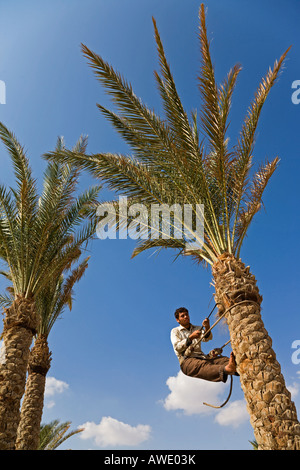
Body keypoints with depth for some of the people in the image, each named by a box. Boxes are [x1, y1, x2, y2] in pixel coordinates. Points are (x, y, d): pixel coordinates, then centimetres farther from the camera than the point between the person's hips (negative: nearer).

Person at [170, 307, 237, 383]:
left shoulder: (197, 328, 24)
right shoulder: (175, 331, 16)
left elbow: (207, 338, 2)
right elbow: (177, 347, -2)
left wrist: (207, 328, -20)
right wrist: (191, 337, -15)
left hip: (202, 357, 5)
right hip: (187, 360, -4)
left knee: (223, 359, -24)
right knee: (203, 365, -38)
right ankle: (225, 370, -66)